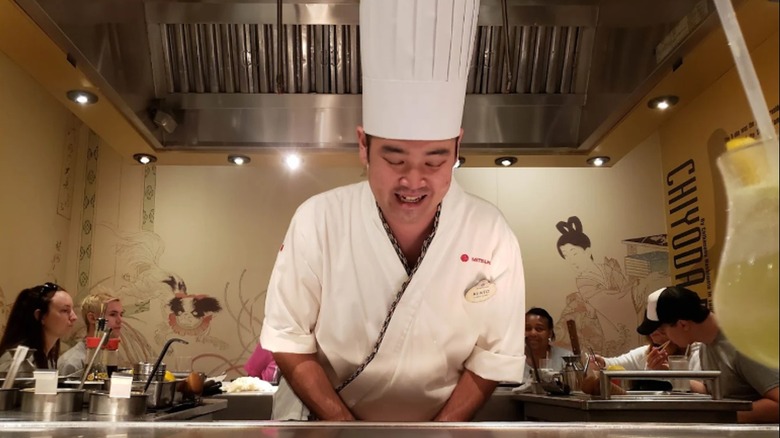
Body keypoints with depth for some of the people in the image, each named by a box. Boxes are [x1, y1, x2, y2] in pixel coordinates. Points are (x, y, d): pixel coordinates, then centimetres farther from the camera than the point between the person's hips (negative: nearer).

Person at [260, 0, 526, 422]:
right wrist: (345, 425, -17)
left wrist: (441, 429, -13)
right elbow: (288, 339, -12)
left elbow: (495, 355, -8)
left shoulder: (491, 235, -17)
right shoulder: (318, 221, -19)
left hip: (438, 421, 0)